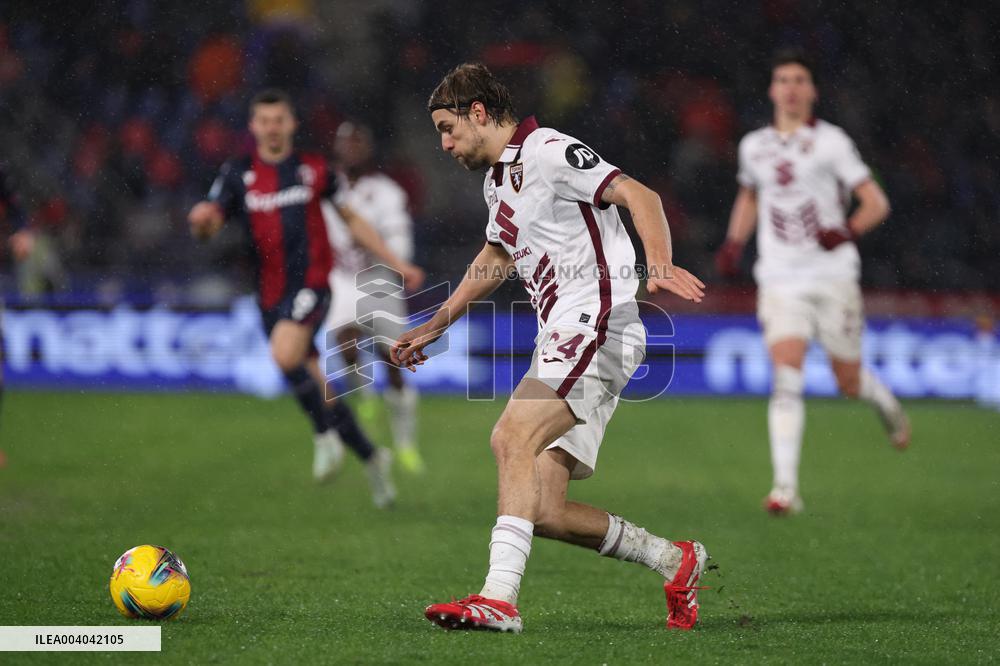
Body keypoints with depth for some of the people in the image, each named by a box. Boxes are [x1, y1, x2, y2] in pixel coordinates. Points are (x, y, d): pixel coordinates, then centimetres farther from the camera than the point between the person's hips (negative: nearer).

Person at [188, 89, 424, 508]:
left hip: (311, 282, -3)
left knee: (285, 353, -31)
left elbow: (351, 220, 15)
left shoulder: (314, 170, 4)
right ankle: (372, 459, 25)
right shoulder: (238, 174, 5)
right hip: (270, 295, 3)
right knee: (317, 390, 7)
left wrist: (397, 264, 15)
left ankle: (325, 435, -13)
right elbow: (210, 226, -4)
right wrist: (201, 220, -29)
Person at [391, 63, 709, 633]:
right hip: (561, 340, 9)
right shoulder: (498, 180, 21)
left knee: (512, 437, -27)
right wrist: (435, 326, 42)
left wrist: (660, 266, -35)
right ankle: (674, 560, 15)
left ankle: (500, 597, -32)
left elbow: (639, 196, -18)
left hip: (598, 327, -9)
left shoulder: (549, 152, -7)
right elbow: (498, 257, 39)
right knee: (546, 513, 0)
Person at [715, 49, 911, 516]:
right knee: (785, 380, -16)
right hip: (779, 280, 2)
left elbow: (876, 202, -2)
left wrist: (848, 232, -21)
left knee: (849, 383, 6)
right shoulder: (754, 146, 11)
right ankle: (785, 487, -20)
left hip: (832, 276, -2)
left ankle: (888, 407, 43)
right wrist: (733, 244, 15)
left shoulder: (831, 141, -1)